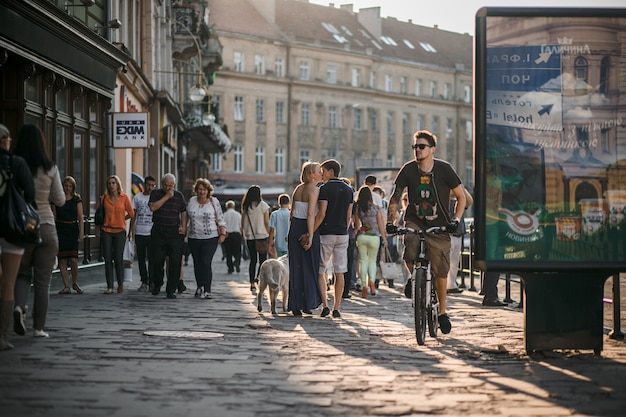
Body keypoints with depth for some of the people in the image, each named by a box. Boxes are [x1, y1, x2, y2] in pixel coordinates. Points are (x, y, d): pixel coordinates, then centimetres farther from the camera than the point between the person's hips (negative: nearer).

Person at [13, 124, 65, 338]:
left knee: (22, 274, 16)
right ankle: (39, 327, 6)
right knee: (42, 280, 7)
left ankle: (18, 306, -12)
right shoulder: (50, 168, -5)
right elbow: (60, 200, 1)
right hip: (46, 226, -1)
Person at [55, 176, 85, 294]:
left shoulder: (77, 200, 6)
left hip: (73, 229, -1)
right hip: (60, 230, 1)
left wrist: (81, 233, -3)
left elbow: (80, 218, 5)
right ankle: (66, 286, 3)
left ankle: (75, 283, 10)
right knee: (62, 259, -2)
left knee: (73, 259, -10)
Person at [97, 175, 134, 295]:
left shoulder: (124, 197, -1)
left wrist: (120, 220, 10)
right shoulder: (104, 198, 4)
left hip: (120, 231, -2)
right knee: (108, 259, 0)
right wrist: (98, 227, 6)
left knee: (118, 259, -4)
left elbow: (131, 214, 8)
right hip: (106, 231, 2)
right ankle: (109, 287, 4)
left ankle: (120, 284, 14)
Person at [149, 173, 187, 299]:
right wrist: (166, 197, -12)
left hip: (174, 232, 1)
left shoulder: (179, 195, 10)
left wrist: (183, 226, -1)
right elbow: (153, 207, -11)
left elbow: (184, 212, 14)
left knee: (175, 262, -6)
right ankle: (157, 284, 26)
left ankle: (171, 290, 0)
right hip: (158, 232, -1)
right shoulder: (155, 194, 6)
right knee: (157, 260, 2)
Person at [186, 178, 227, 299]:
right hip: (194, 238, 3)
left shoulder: (214, 202, 0)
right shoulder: (191, 201, 6)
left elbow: (220, 220, 2)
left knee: (206, 263, -12)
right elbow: (186, 219, 14)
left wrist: (223, 234, -5)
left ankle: (207, 290, -10)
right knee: (197, 264, 8)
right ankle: (199, 288, 21)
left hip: (210, 238, -3)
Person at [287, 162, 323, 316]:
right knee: (309, 267, 3)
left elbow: (292, 212, 14)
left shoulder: (298, 189, 12)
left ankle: (295, 305, 7)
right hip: (307, 228, -6)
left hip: (295, 227, 6)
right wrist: (310, 235, -20)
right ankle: (307, 304, 4)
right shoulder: (314, 190, -10)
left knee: (296, 267, 7)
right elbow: (311, 214, -18)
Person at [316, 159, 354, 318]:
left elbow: (322, 214, -16)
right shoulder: (348, 190, 9)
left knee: (320, 270, 5)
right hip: (342, 234, 5)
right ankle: (336, 308, 5)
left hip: (326, 234, -5)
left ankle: (325, 304, -7)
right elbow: (349, 216, 10)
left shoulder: (325, 188, -9)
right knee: (339, 272, 5)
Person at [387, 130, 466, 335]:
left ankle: (442, 311, 14)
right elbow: (395, 196, 2)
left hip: (439, 226, -1)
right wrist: (390, 221, -11)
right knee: (409, 253, -28)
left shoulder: (444, 169, -8)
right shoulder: (408, 170, -4)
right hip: (415, 221, 1)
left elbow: (461, 196, -1)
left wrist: (455, 219, -13)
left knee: (440, 270, -2)